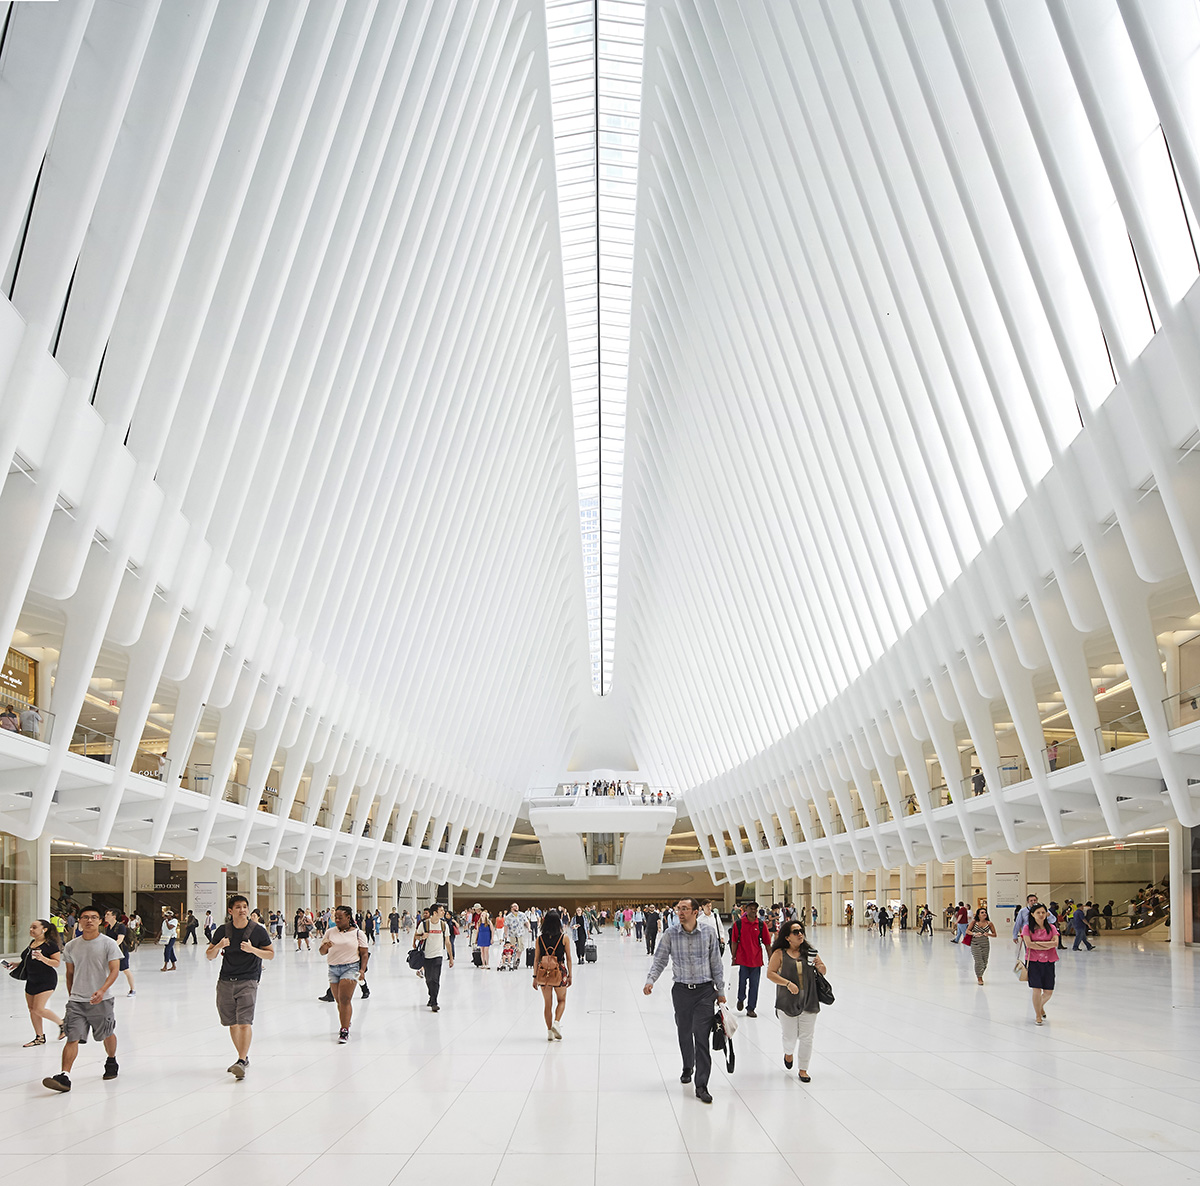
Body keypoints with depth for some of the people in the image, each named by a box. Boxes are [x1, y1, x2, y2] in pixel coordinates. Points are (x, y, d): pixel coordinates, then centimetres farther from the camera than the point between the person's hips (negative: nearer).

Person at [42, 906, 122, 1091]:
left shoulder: (108, 944, -7)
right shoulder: (71, 946, 5)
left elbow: (115, 970, -15)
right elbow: (70, 973, 17)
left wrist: (102, 990, -29)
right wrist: (71, 995, 16)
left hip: (101, 1000, -2)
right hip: (77, 1000, 2)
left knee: (107, 1035, 14)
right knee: (72, 1038, -11)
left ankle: (111, 1062, 40)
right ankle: (64, 1076, -16)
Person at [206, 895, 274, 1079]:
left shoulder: (258, 930, -3)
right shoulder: (222, 930, 3)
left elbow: (270, 954, 1)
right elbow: (209, 956, 9)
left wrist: (252, 949, -16)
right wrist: (218, 947, -14)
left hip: (248, 981, -4)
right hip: (225, 981, 4)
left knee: (244, 1022, -16)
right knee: (232, 1023, 10)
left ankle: (241, 1062, -19)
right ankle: (244, 1058, 25)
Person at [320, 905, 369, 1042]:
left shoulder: (357, 933, 0)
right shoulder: (330, 932, 8)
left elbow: (364, 953, 2)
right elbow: (322, 952, 9)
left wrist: (362, 970, -9)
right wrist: (325, 946, -13)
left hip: (350, 968, -4)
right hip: (333, 969, 4)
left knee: (344, 1000, -13)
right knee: (339, 1001, 8)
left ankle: (344, 1031, -10)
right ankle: (346, 1024, 28)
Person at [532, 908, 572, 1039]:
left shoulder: (539, 939, -2)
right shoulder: (564, 938, -6)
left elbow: (536, 959, 0)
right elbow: (568, 958, -2)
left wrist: (535, 977, 6)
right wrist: (569, 975, 6)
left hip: (543, 973, 2)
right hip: (559, 973, -1)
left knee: (547, 1004, 13)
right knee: (561, 1000, 17)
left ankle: (549, 1031, 12)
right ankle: (556, 1022, -5)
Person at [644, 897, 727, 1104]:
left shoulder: (709, 932, -3)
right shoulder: (671, 935, -2)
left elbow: (716, 963, 3)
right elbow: (659, 960, 1)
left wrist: (720, 990, 6)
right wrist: (650, 980, -16)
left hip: (705, 990, -2)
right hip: (681, 991, 2)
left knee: (702, 1036, -8)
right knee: (684, 1033, 14)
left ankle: (701, 1085, -5)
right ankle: (688, 1068, 40)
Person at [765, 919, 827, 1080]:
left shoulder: (809, 952, 6)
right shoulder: (780, 953, -3)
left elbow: (823, 972, 13)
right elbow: (770, 973, -8)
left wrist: (819, 966, -10)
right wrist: (788, 983, -19)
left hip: (809, 1001, 2)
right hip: (787, 1001, -2)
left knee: (806, 1037, 3)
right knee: (790, 1036, 5)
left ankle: (803, 1070, 16)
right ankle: (788, 1053, 39)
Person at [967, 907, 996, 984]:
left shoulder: (989, 923, -2)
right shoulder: (974, 922, -3)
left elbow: (994, 935, 2)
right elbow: (967, 931, 0)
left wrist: (988, 934, -18)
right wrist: (974, 934, -18)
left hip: (985, 944, 2)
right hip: (975, 944, -2)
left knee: (984, 963, 6)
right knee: (978, 961, -9)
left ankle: (980, 975, 32)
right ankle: (979, 978, 7)